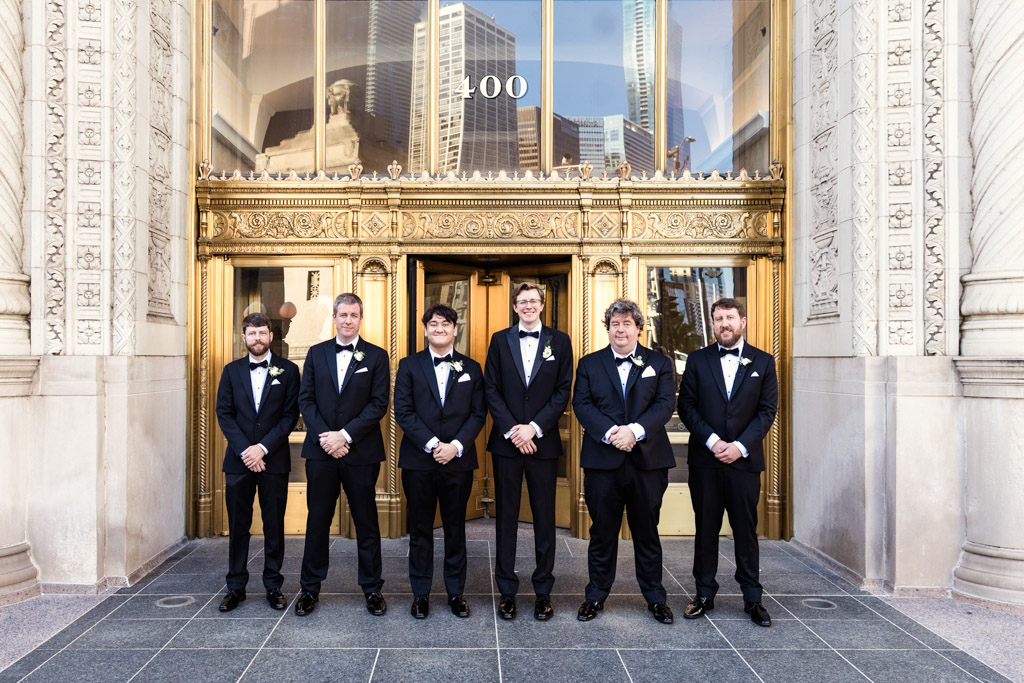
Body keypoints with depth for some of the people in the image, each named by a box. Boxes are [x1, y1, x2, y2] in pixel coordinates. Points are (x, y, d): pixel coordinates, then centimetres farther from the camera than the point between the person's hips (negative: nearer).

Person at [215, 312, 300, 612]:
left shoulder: (288, 370, 3)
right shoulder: (232, 371, 9)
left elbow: (290, 415, -3)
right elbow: (224, 413, 3)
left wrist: (262, 448, -11)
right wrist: (244, 450, -9)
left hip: (274, 460, -1)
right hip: (238, 460, 2)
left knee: (274, 526, 5)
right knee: (237, 526, 7)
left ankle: (273, 585, 16)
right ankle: (235, 587, 18)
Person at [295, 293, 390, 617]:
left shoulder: (376, 356, 2)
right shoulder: (316, 353, 9)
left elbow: (379, 404, -5)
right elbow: (306, 399, 4)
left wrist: (345, 435, -13)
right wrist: (325, 437, -9)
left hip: (361, 452, -2)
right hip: (321, 451, 2)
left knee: (366, 522, 6)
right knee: (317, 520, 9)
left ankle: (372, 588, 18)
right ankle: (310, 587, 22)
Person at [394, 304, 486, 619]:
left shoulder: (471, 368, 8)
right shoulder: (409, 365, 5)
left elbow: (478, 413, 3)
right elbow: (403, 411, -3)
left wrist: (456, 446, -11)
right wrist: (432, 444, -13)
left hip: (458, 460, 1)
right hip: (419, 460, -1)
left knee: (456, 529, 9)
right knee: (420, 530, 7)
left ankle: (456, 592, 21)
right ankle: (420, 593, 19)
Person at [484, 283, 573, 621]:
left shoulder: (559, 341, 5)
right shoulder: (500, 340, 7)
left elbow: (563, 391, 0)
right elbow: (491, 390, 2)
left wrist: (534, 427, -11)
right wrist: (512, 430, -9)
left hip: (543, 441, 0)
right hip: (506, 441, 1)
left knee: (545, 519, 6)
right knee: (506, 517, 7)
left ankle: (543, 592, 18)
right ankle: (507, 591, 17)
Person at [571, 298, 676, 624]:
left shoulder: (659, 363, 8)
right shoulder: (589, 364, 9)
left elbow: (665, 404, -3)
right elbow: (581, 404, -1)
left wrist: (635, 430, -18)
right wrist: (609, 433, -16)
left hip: (647, 459, 0)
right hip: (602, 459, 0)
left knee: (647, 532, 9)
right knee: (602, 532, 8)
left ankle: (655, 597, 22)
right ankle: (596, 595, 21)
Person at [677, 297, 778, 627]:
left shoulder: (763, 362, 6)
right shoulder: (698, 360, 6)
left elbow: (767, 410, 1)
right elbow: (686, 406, 1)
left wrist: (740, 446, -10)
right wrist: (712, 441, -11)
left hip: (744, 460, 0)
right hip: (705, 460, 0)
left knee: (746, 530, 6)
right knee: (705, 528, 7)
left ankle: (752, 599, 17)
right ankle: (704, 594, 18)